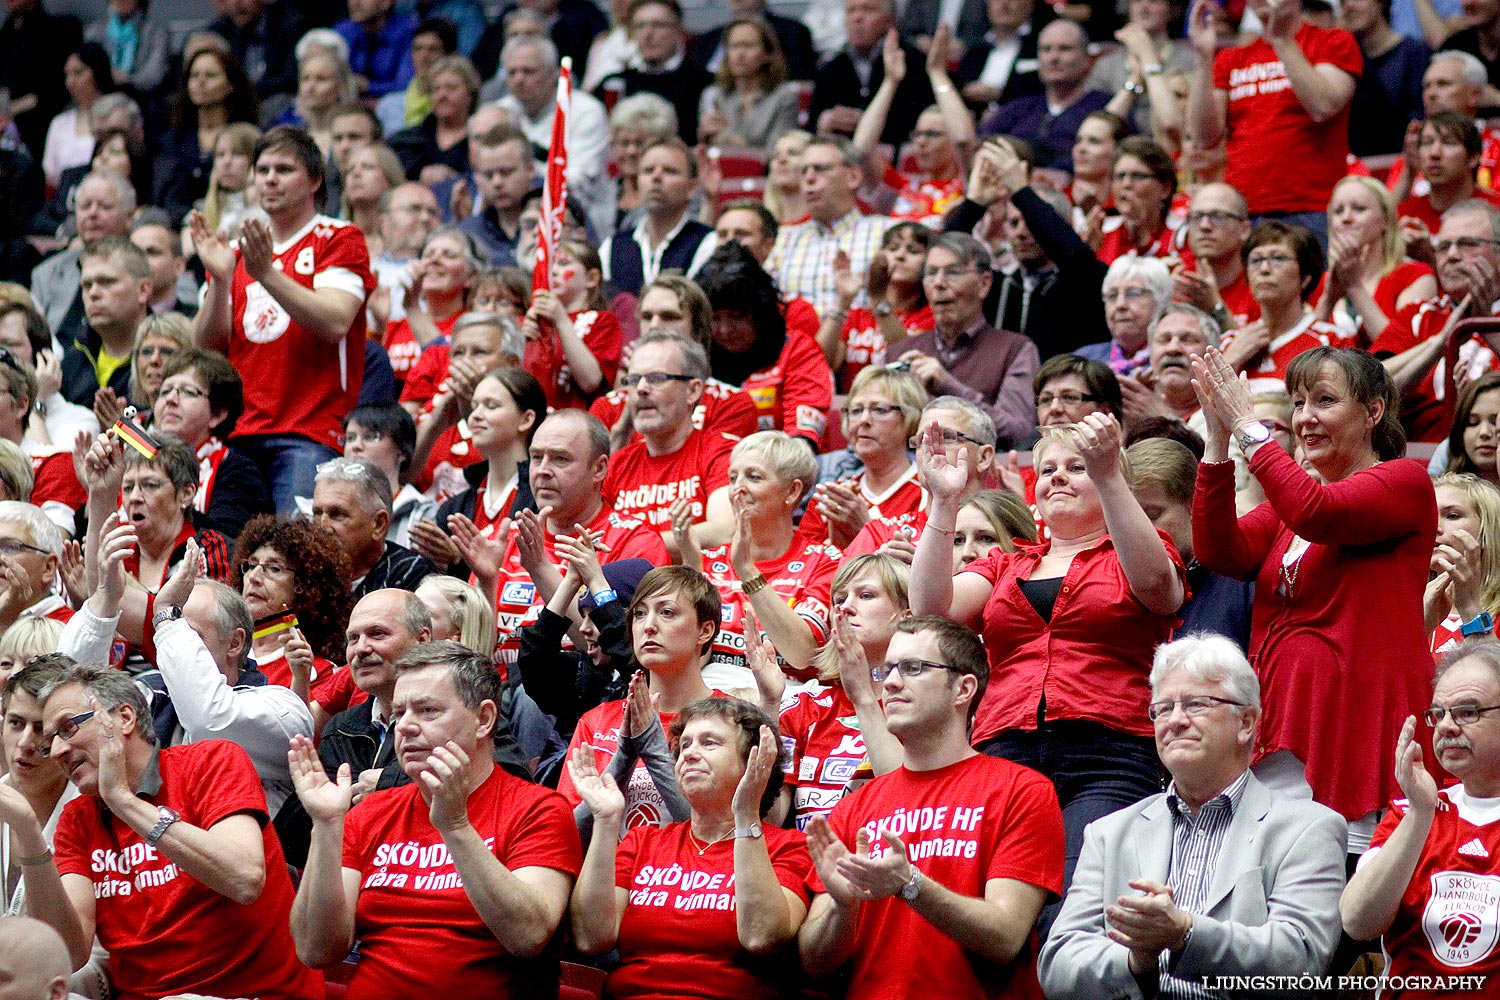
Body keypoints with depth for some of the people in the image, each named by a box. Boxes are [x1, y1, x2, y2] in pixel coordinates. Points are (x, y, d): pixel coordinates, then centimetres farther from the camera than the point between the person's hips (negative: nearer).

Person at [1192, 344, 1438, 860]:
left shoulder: (1405, 481, 2)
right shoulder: (1289, 495, 23)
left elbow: (1317, 514, -18)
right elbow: (1220, 552, 5)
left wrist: (1248, 427, -11)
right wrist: (1218, 441, -3)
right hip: (1282, 725, 6)